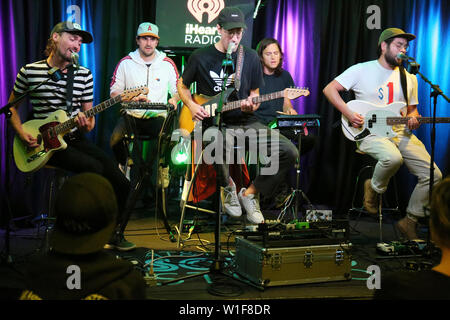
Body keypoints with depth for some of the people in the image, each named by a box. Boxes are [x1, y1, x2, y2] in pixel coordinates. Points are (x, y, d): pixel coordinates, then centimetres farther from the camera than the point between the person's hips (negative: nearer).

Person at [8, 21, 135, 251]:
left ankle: (115, 233, 14)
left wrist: (86, 124, -12)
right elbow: (12, 106, 10)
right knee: (94, 168, -29)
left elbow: (90, 117, 12)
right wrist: (22, 134, -5)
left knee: (121, 184, -12)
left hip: (76, 139, 4)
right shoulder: (29, 72, -1)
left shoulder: (84, 74, 8)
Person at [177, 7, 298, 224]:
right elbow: (182, 85, 13)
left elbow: (254, 92, 13)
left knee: (289, 152, -16)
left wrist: (251, 104, -11)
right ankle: (228, 187, -5)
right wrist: (191, 106, -5)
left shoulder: (250, 57, 5)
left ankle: (250, 193, 4)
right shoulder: (201, 57, -1)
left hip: (246, 122, 4)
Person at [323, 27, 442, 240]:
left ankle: (410, 221, 6)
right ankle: (374, 188, -4)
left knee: (433, 175, -11)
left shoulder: (409, 78, 15)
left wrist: (413, 118, -2)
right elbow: (329, 89, -3)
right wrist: (348, 113, -15)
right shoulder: (362, 71, 0)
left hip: (401, 132, 5)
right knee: (393, 158, -38)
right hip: (370, 133, -5)